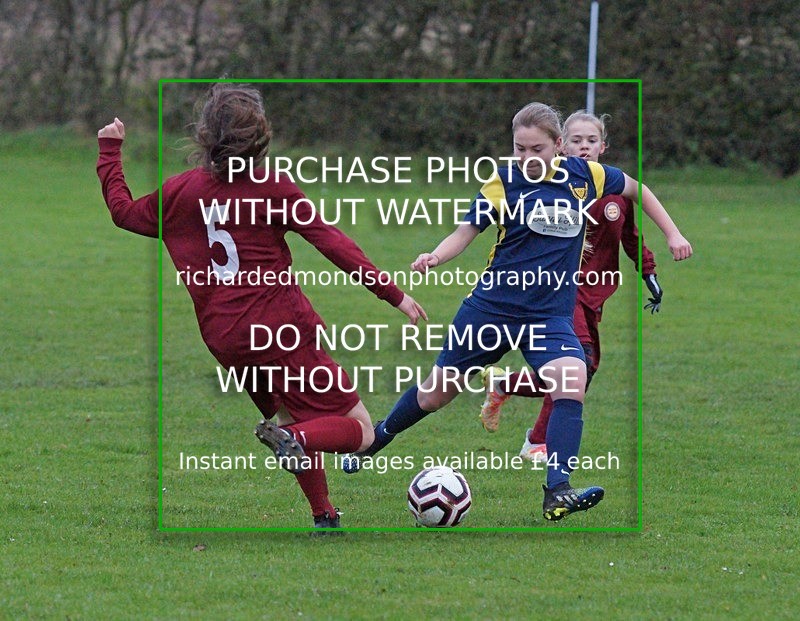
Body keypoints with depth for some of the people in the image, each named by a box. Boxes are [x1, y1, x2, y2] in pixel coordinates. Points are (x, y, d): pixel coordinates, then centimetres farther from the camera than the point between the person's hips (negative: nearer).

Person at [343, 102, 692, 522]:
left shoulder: (585, 175, -2)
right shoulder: (503, 183, -7)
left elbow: (635, 189, 15)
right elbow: (467, 231, -7)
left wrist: (671, 233, 12)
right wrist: (435, 258, -26)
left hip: (551, 314, 1)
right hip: (493, 306, -1)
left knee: (571, 383, -27)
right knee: (437, 392, 12)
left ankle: (557, 493, -26)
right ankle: (376, 438, 41)